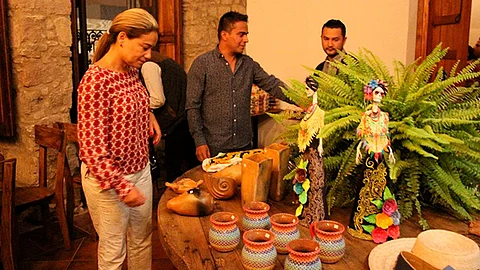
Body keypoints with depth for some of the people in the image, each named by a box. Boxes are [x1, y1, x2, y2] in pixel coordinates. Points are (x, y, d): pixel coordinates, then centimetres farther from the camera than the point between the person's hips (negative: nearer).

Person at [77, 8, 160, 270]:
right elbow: (91, 147, -22)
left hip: (140, 169, 7)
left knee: (142, 239, 21)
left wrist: (148, 114, 5)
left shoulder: (131, 71, 2)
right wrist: (122, 186, -25)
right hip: (108, 179, -7)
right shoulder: (95, 81, -23)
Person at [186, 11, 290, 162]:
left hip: (244, 144, 5)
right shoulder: (202, 64, -7)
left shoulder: (248, 64, 7)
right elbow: (192, 106, -8)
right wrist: (199, 142, -13)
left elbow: (272, 85, 3)